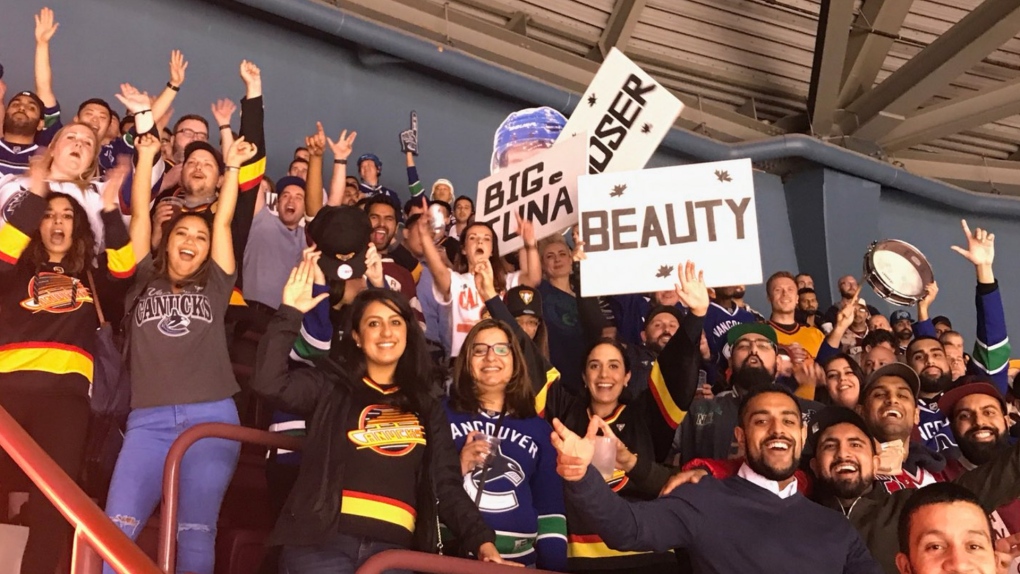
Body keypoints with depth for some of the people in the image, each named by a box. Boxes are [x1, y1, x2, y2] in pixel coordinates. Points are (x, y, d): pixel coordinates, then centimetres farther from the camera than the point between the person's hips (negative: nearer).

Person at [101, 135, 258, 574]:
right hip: (149, 420, 1)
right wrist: (146, 157, 17)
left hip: (211, 418, -1)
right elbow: (140, 215, 17)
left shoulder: (214, 287, 17)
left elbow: (224, 221, 15)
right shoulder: (144, 282, 19)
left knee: (195, 531, -12)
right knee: (116, 527, -15)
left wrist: (233, 167, 19)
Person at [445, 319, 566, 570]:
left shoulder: (538, 428, 12)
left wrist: (554, 567, 0)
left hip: (519, 558, 2)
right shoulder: (443, 413, 5)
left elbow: (550, 507, 9)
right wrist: (457, 467, -13)